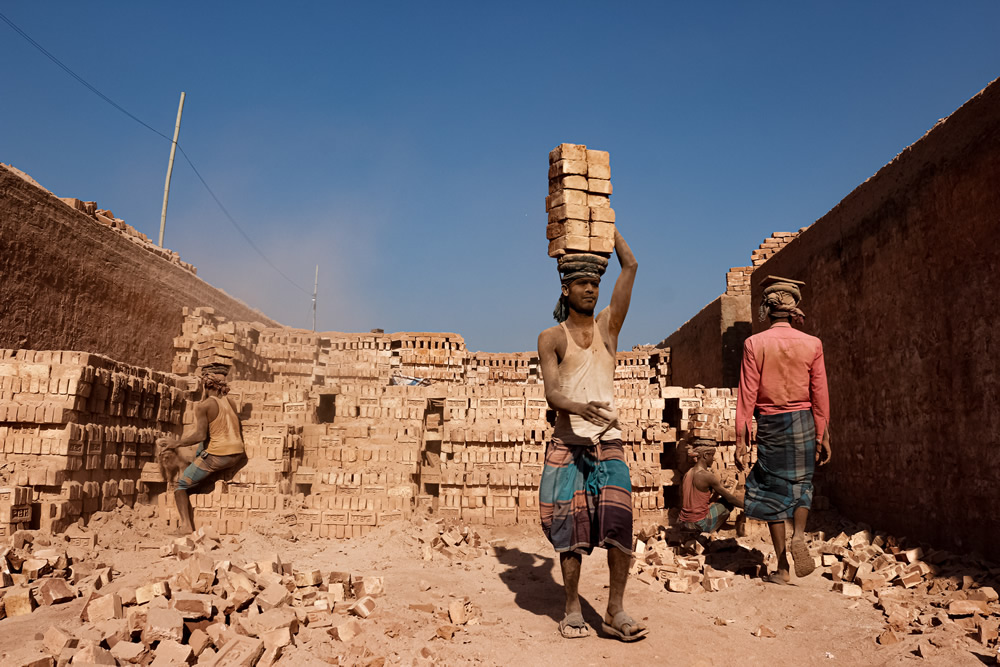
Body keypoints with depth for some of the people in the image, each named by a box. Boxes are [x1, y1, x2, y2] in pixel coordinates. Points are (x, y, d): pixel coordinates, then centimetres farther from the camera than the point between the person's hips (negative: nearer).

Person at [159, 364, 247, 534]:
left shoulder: (203, 406, -8)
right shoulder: (231, 402, 10)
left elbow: (200, 436, -15)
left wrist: (176, 443, -4)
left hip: (216, 457, -6)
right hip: (238, 457, 6)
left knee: (180, 486, 13)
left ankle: (186, 524, -5)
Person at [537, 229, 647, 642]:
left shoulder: (608, 326, 9)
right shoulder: (551, 338, 4)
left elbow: (630, 266, 7)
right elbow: (551, 392, -9)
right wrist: (578, 407, -30)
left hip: (608, 443, 2)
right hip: (567, 445, -1)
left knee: (619, 522, -9)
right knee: (571, 527, 1)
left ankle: (616, 611, 4)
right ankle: (572, 610, 17)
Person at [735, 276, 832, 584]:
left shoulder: (754, 344, -7)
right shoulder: (812, 344, -2)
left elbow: (747, 395, -8)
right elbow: (820, 395, 0)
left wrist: (741, 441, -3)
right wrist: (822, 436, 9)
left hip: (770, 423, -1)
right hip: (803, 421, 1)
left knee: (773, 490, 8)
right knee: (801, 483, 21)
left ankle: (782, 568, 12)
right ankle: (799, 534, -4)